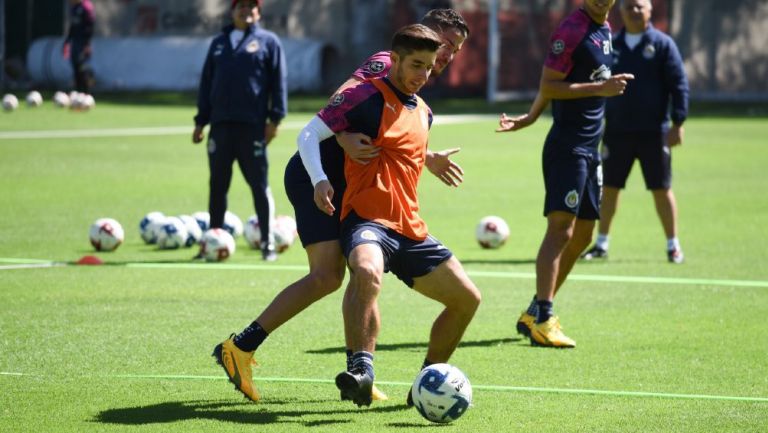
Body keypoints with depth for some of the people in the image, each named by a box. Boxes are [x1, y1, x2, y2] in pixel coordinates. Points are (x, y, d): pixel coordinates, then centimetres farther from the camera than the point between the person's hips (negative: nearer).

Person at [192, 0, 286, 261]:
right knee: (217, 185, 7)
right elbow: (206, 82, 18)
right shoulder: (219, 42, 19)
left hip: (253, 126, -4)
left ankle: (268, 244, 1)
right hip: (221, 125, 4)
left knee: (259, 185, -3)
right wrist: (201, 121, 12)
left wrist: (275, 118, -7)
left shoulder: (268, 41, 8)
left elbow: (278, 82, 2)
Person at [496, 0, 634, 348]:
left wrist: (529, 118, 22)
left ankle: (535, 313, 20)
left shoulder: (605, 29, 14)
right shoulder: (572, 30, -13)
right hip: (566, 146, -9)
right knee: (561, 227, -16)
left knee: (582, 236, 12)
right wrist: (600, 88, -22)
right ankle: (542, 320, -20)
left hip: (589, 148, 9)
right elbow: (548, 86, -16)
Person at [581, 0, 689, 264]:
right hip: (616, 131, 3)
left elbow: (679, 84, -5)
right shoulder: (612, 45, 8)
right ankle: (601, 244, 16)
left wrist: (678, 123, -12)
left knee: (661, 189, 2)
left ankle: (673, 246, 12)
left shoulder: (662, 44, -2)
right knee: (609, 188, 6)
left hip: (653, 132, -3)